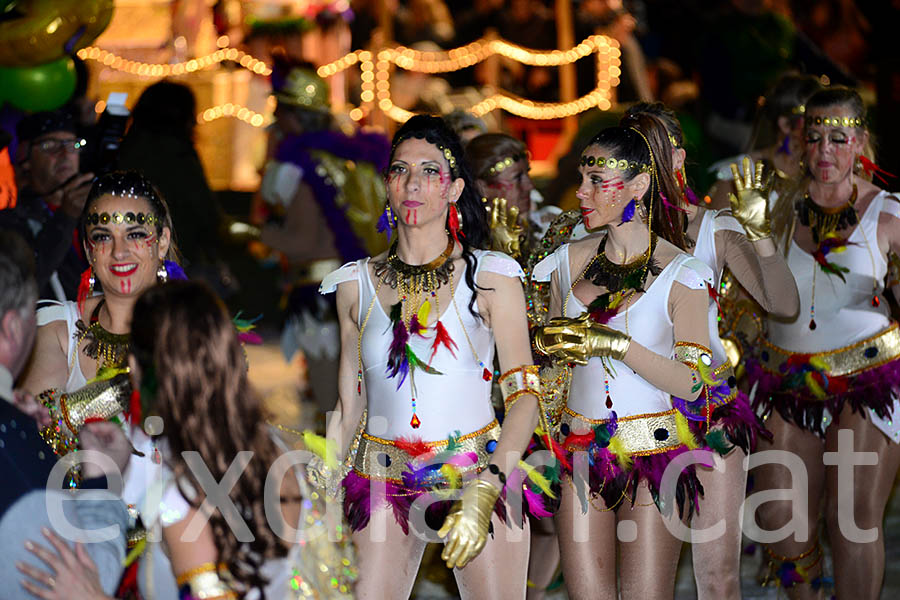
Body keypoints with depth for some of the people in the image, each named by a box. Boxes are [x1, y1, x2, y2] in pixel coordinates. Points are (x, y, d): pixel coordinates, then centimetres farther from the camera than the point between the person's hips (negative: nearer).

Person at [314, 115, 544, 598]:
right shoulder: (357, 285, 7)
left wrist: (484, 494, -18)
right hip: (384, 485, 2)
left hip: (480, 475, -1)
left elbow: (524, 395, -5)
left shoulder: (490, 277, 0)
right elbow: (348, 408, 12)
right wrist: (321, 493, 2)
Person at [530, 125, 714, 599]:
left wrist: (615, 344, -21)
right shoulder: (571, 260, 7)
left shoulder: (679, 273, -6)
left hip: (653, 454, -3)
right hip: (580, 449, 4)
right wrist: (546, 343, -2)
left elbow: (691, 382, -12)